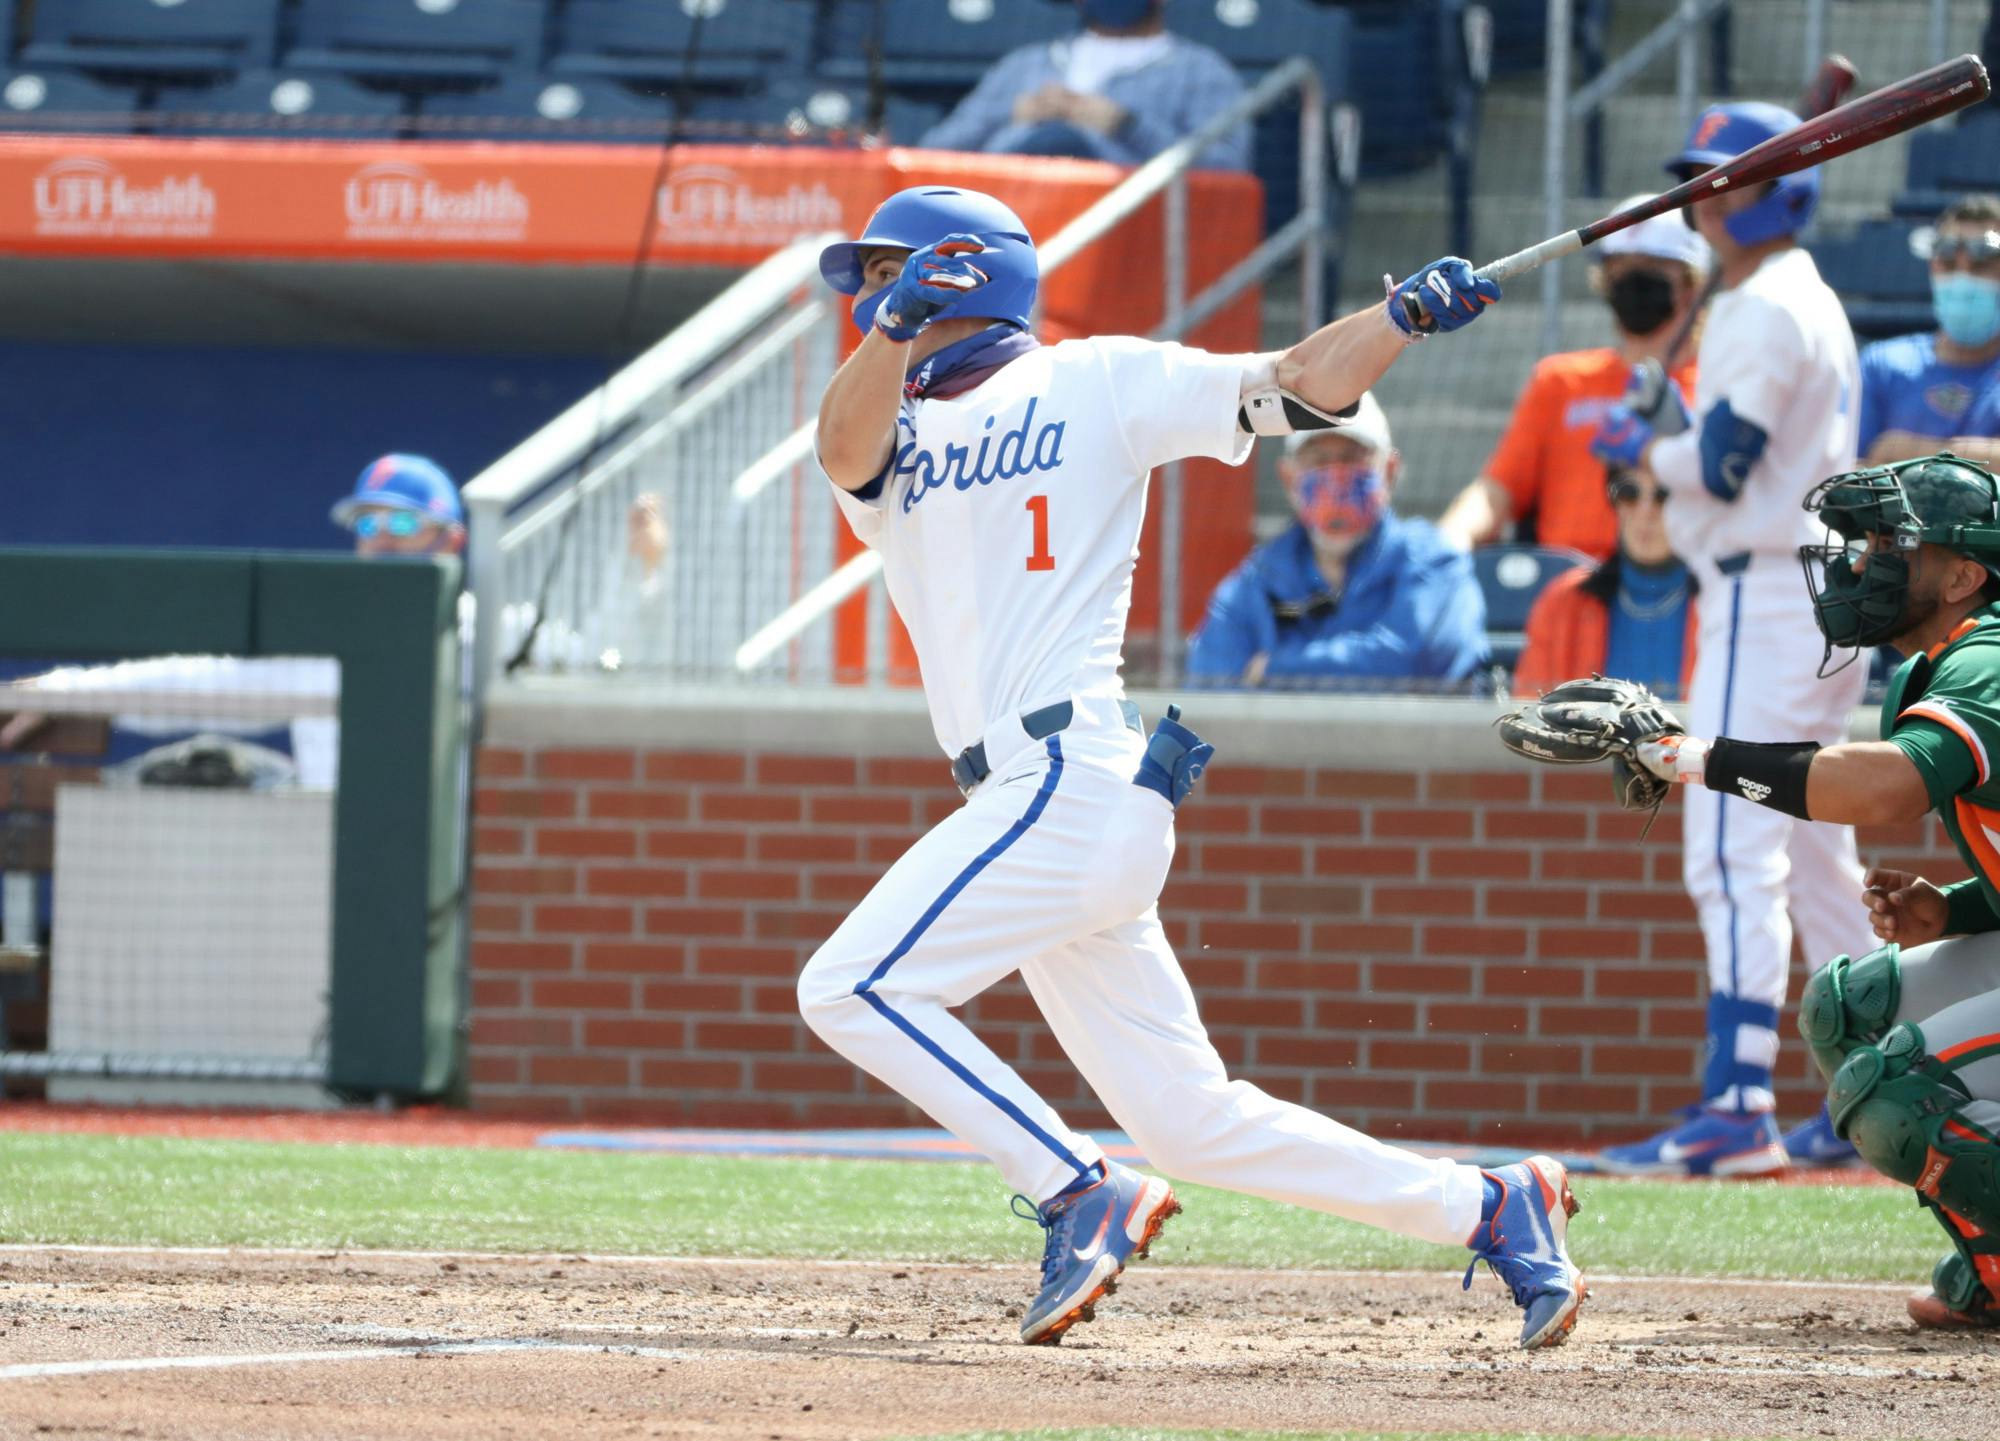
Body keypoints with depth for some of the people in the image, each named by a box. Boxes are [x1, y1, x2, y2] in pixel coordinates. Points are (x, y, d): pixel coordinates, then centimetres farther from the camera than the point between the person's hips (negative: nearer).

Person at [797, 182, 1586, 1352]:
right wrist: (896, 329, -21)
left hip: (1074, 779, -7)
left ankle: (1082, 1195, -12)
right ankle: (1491, 1210, 11)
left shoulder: (1096, 383, 6)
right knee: (1188, 1119, 5)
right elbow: (847, 449, -4)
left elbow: (1293, 387, 1)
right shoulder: (892, 431, 19)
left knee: (850, 988, -16)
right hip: (1041, 810, 7)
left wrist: (1406, 315, -16)